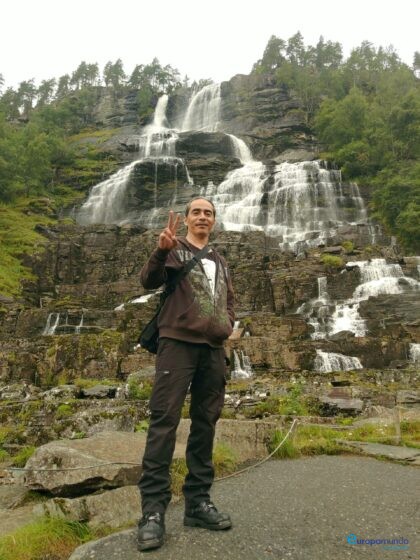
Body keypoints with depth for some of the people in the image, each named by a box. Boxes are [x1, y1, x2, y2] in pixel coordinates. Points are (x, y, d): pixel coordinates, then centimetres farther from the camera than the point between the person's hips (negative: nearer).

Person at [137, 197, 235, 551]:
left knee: (205, 424, 7)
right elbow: (150, 281, -12)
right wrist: (162, 250, -30)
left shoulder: (220, 262, 22)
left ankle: (198, 501, 16)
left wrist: (229, 325, 8)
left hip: (214, 349, 6)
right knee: (164, 421, -8)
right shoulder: (175, 250, 6)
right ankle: (153, 510, -3)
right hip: (178, 343, -5)